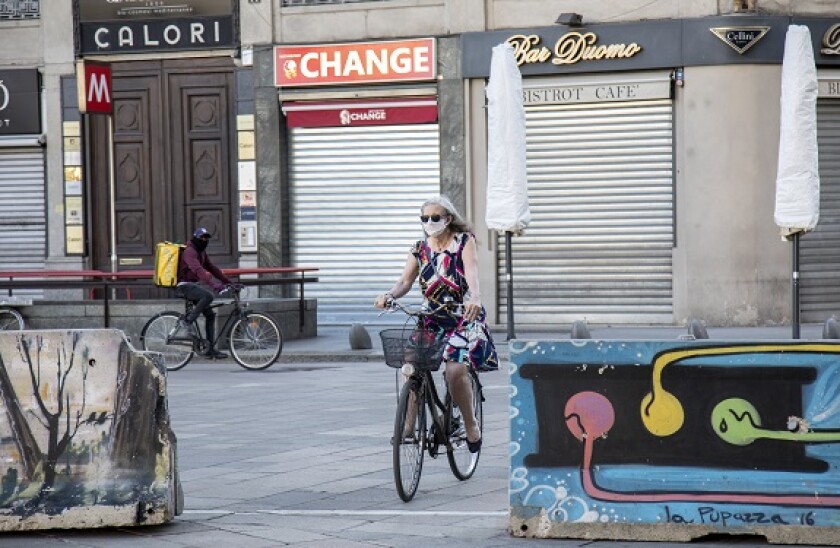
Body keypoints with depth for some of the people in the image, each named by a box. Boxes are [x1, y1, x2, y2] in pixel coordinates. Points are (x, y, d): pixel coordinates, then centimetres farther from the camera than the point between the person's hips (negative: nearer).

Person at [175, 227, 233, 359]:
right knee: (208, 296, -33)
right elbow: (199, 270, -31)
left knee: (210, 314, 4)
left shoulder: (201, 252, 16)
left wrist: (228, 282, 10)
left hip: (193, 286, 10)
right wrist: (216, 285, -41)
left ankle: (211, 350, 5)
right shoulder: (190, 251, -16)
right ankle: (187, 320, -21)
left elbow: (212, 268, 19)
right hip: (184, 286, -10)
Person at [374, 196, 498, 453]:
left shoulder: (464, 241, -3)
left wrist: (474, 298, -40)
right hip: (432, 318, 4)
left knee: (455, 370, -23)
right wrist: (389, 295, -26)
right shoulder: (420, 249, 8)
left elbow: (471, 272, -19)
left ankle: (471, 424, -2)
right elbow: (405, 280, -3)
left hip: (464, 316, -4)